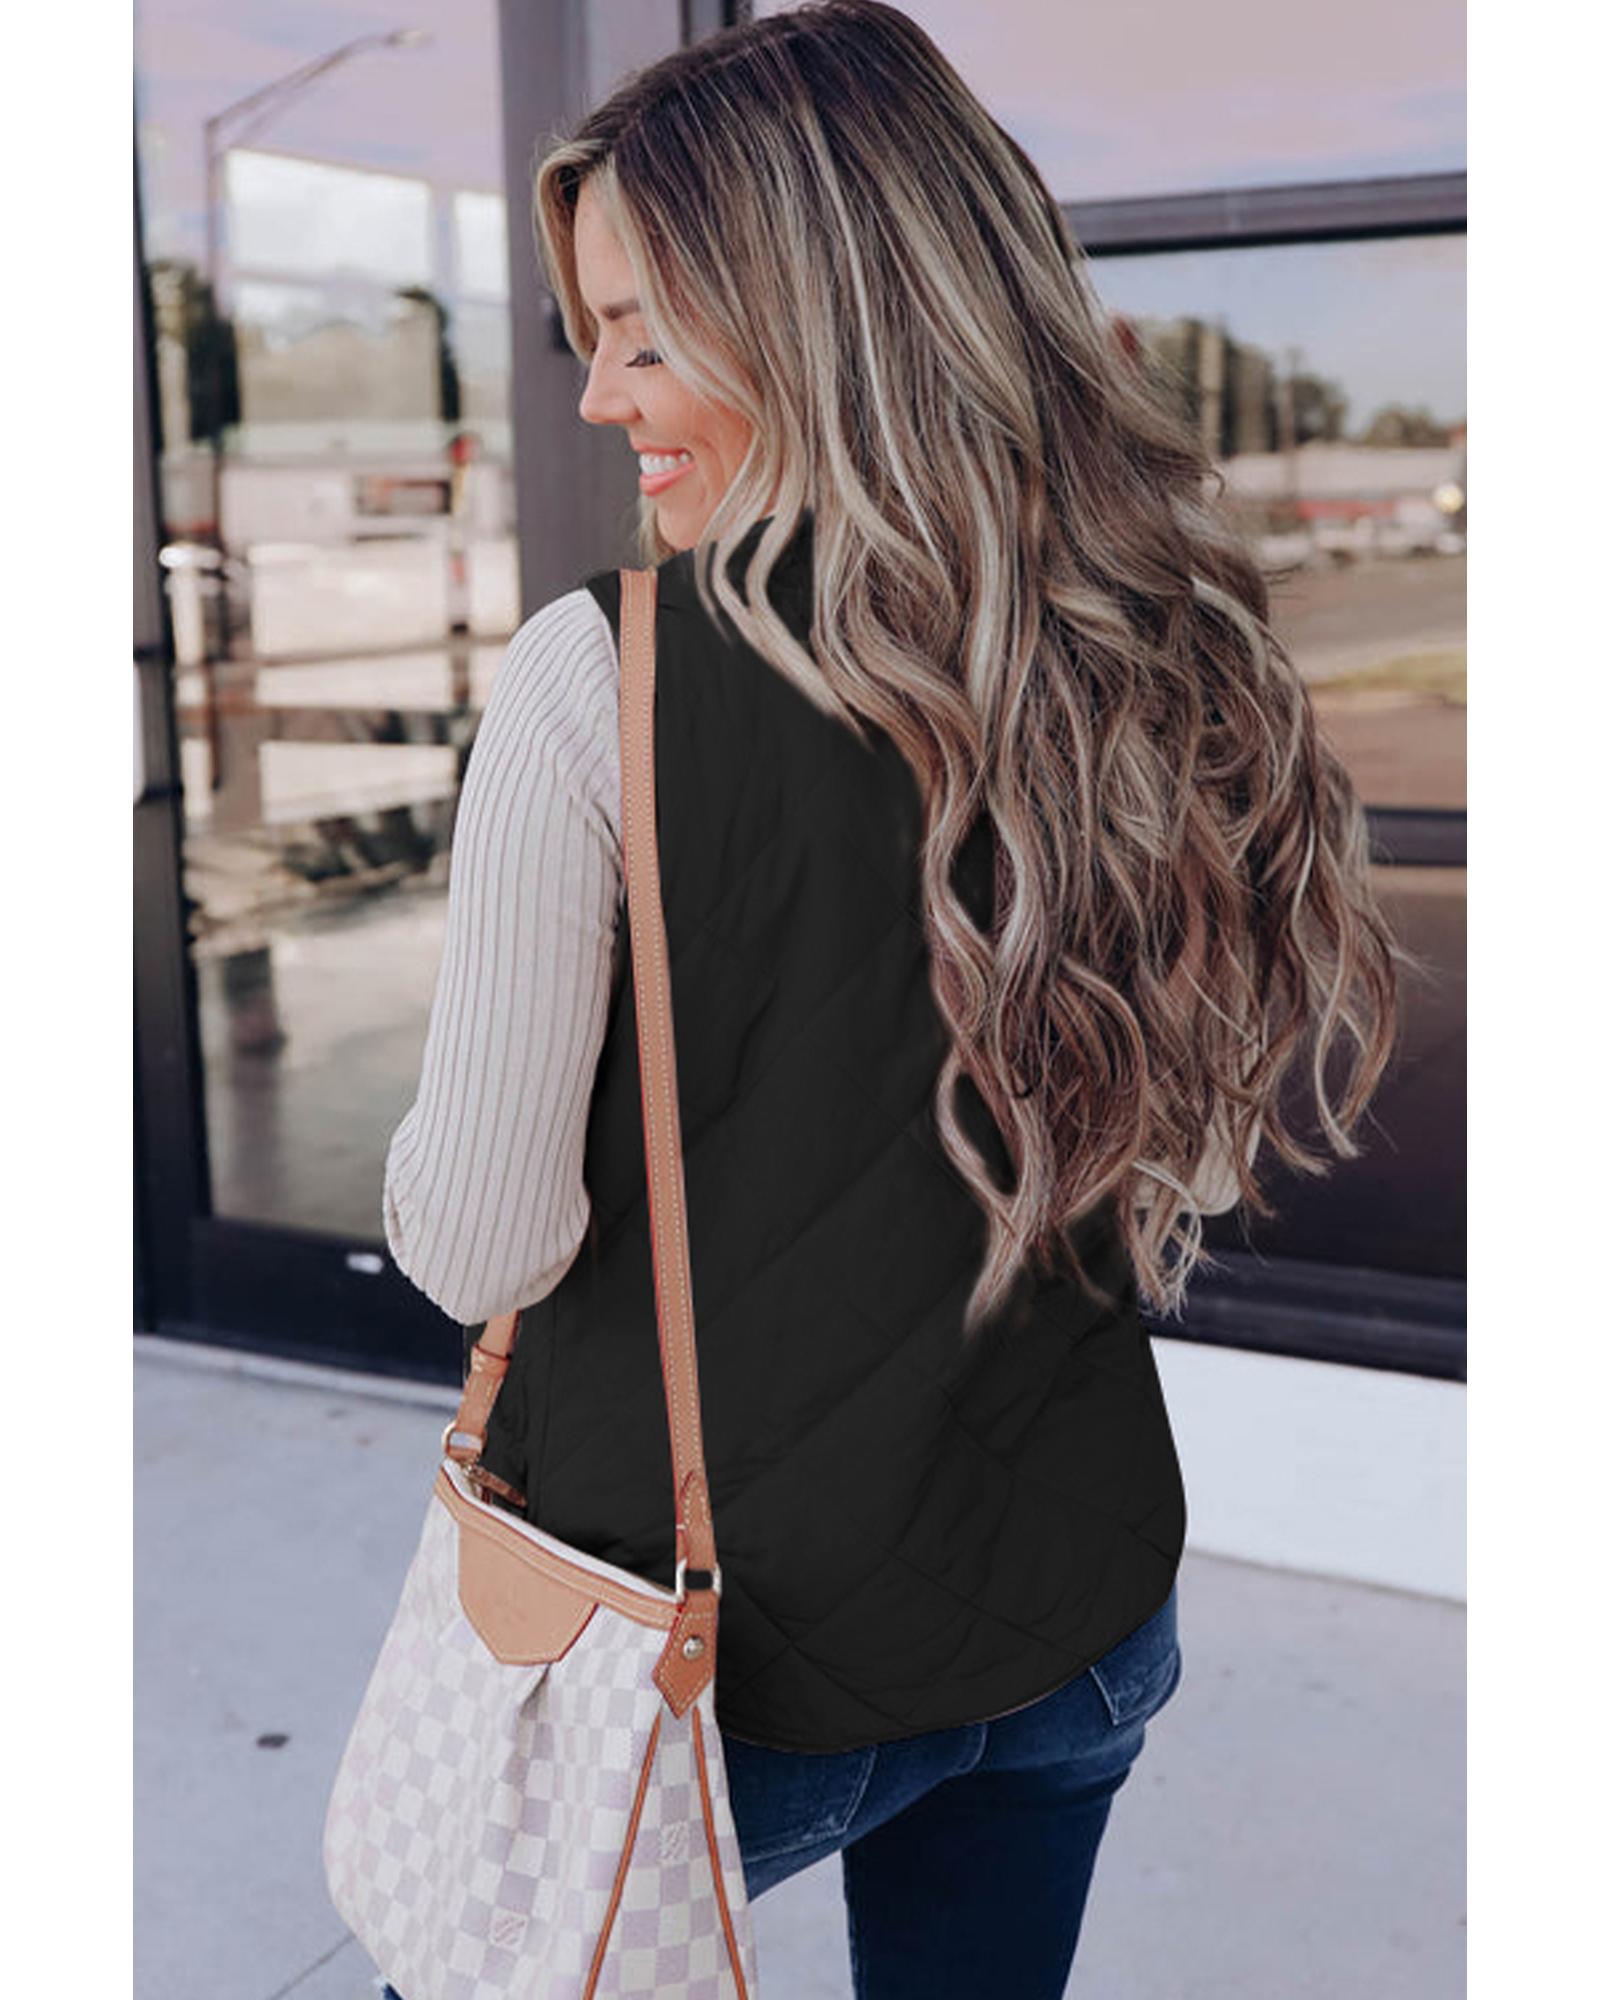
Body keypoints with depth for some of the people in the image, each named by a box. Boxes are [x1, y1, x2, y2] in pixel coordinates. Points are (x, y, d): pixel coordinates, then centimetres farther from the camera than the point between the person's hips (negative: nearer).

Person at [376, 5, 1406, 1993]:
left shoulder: (602, 678, -21)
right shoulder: (1168, 670, -5)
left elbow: (479, 1245, -16)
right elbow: (1181, 1185, 7)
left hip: (705, 1631, -4)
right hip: (1086, 1609, 5)